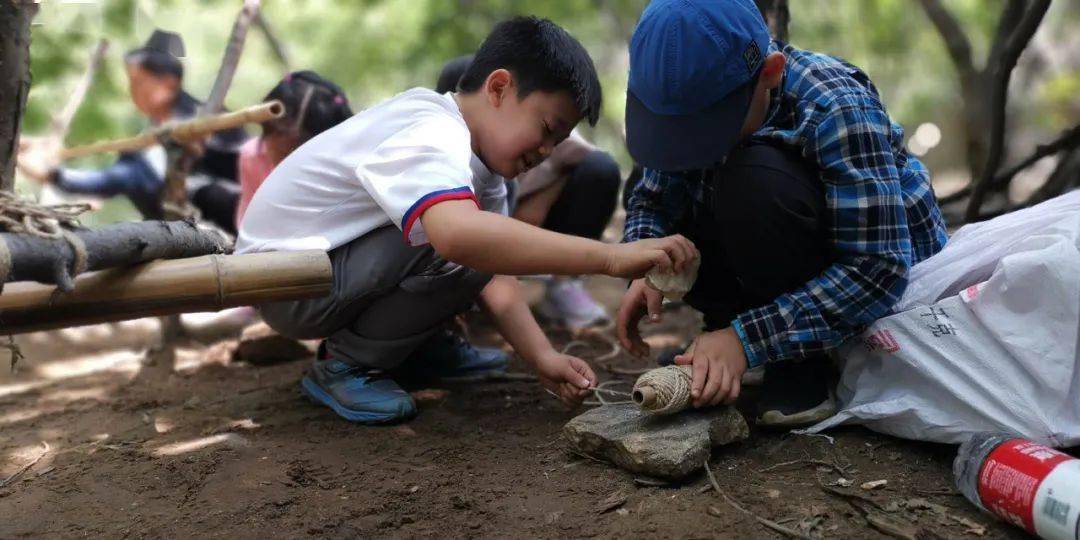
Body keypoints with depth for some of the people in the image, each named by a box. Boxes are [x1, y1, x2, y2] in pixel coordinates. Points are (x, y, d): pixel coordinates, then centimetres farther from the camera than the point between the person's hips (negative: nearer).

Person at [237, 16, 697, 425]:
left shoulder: (478, 154, 3)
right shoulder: (432, 140, -28)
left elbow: (495, 277, -1)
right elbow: (459, 235, -50)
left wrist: (543, 357, -15)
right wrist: (611, 257, -47)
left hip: (338, 261, 9)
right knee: (466, 252, -28)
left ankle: (408, 346, 13)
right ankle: (346, 363, -11)